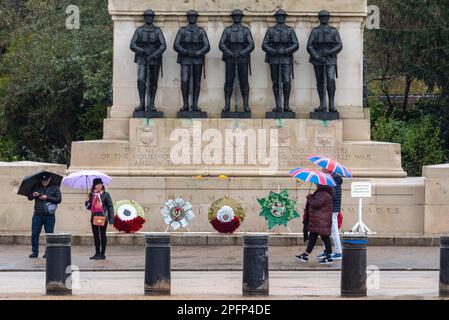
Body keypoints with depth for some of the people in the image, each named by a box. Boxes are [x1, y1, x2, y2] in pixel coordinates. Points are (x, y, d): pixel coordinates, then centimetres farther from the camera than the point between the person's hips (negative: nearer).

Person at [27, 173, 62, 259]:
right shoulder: (36, 187, 8)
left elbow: (59, 199, -5)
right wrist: (33, 195, -13)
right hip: (38, 215, 2)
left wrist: (47, 198, -14)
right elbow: (29, 198, 10)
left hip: (49, 216, -2)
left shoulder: (55, 188, 2)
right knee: (34, 234, 1)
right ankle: (34, 252, 10)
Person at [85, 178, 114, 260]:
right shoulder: (91, 195, 10)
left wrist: (111, 219, -10)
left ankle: (102, 254, 3)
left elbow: (110, 206, -4)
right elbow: (88, 207, 14)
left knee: (102, 235, -1)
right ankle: (97, 253, 17)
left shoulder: (105, 194, -2)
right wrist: (87, 201, -9)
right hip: (94, 217, 5)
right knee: (96, 235, 9)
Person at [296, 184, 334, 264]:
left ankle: (329, 257, 2)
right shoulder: (320, 193, 16)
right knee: (312, 237, 13)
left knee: (325, 237, -4)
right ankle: (306, 255, 17)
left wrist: (309, 198, -11)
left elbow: (316, 204, -26)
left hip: (321, 222, -12)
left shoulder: (323, 194, -19)